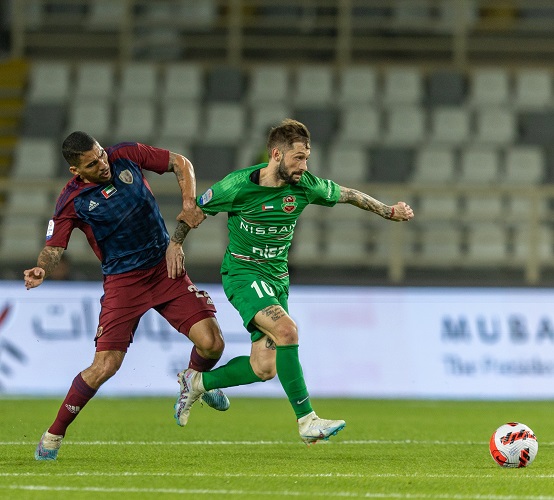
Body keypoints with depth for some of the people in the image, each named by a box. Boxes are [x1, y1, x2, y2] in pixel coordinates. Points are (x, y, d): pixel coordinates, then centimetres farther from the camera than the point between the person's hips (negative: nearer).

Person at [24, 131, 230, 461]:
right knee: (105, 366, -14)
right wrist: (41, 270, -35)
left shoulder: (127, 156, -2)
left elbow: (181, 164, 8)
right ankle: (54, 436, 4)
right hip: (122, 282, -3)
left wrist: (189, 205, -6)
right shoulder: (72, 201, -10)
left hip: (166, 269, 3)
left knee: (211, 344, -10)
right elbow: (54, 248, -12)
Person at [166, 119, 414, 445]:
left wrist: (389, 211, 10)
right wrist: (175, 243, -3)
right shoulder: (238, 186, -17)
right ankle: (307, 421, -27)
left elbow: (347, 195, 12)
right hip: (243, 273, -6)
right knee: (287, 330, -29)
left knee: (264, 368, -2)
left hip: (277, 279, 6)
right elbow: (196, 209, 0)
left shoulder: (305, 185, -6)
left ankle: (197, 382, 23)